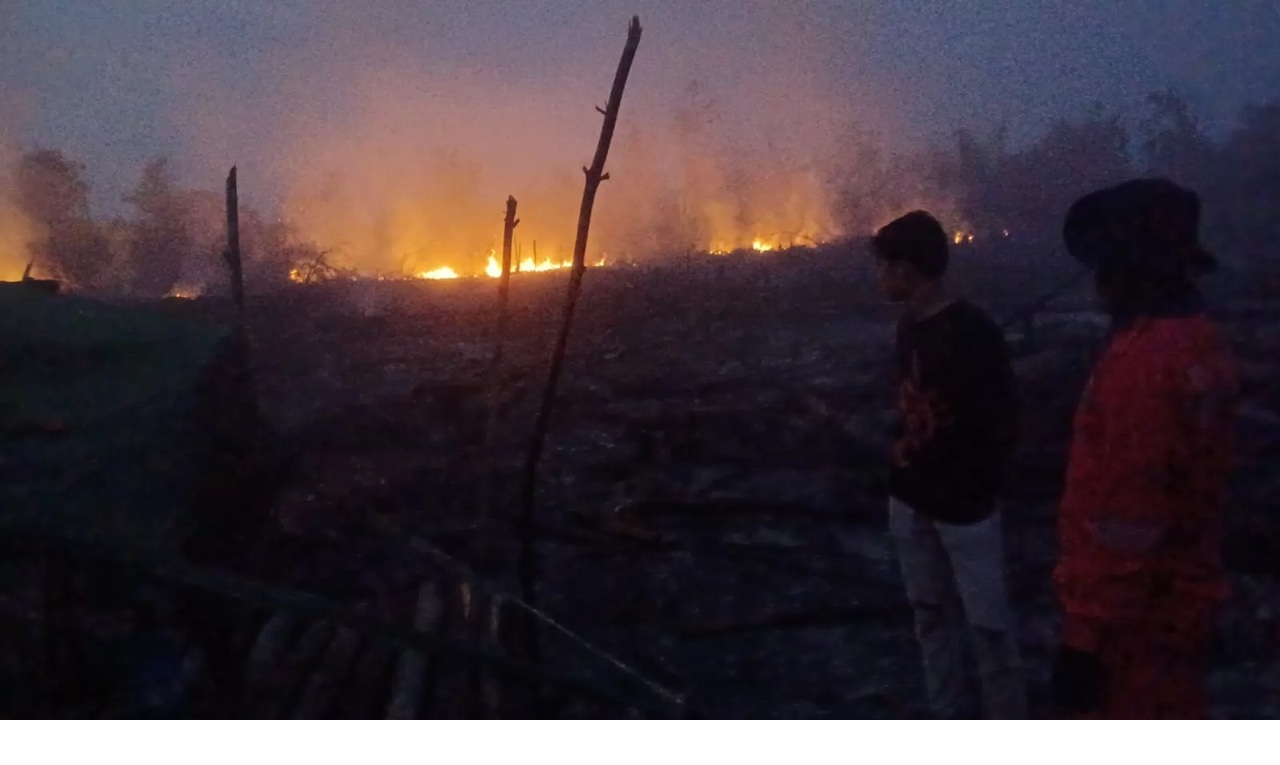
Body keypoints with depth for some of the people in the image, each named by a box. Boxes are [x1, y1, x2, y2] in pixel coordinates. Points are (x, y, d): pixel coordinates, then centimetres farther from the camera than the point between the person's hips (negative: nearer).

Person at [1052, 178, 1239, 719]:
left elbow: (1123, 521, -26)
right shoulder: (1203, 342, 5)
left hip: (1133, 617, -9)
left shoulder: (1144, 360, -26)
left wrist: (1085, 635, -20)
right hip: (1183, 599, 9)